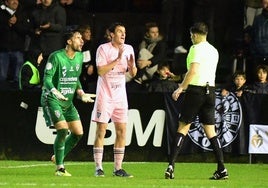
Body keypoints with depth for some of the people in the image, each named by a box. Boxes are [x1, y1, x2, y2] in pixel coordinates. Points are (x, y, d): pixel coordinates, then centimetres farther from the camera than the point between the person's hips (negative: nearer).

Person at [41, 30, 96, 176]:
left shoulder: (79, 57, 7)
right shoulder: (56, 57, -15)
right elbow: (47, 79, -19)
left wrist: (81, 94, 6)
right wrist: (55, 92, -36)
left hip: (68, 101, 8)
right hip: (52, 100, -8)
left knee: (78, 132, 3)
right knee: (63, 129, -20)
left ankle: (58, 157, 24)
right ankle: (59, 168, -10)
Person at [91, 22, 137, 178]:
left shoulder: (128, 49, 7)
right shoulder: (103, 48, -8)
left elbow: (133, 73, 12)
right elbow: (101, 71, -17)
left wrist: (132, 65, -10)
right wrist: (117, 59, -22)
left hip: (120, 95, 5)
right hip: (105, 95, -5)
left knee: (122, 131, 1)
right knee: (101, 130, -7)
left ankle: (118, 168, 7)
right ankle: (99, 168, -3)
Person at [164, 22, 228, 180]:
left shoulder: (196, 48, -7)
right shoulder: (214, 50, 15)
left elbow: (193, 71, -19)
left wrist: (181, 88, -17)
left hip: (196, 89, -6)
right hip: (210, 90, 6)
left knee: (183, 127, -4)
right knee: (210, 130, 9)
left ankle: (171, 165, -11)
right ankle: (222, 169, 3)